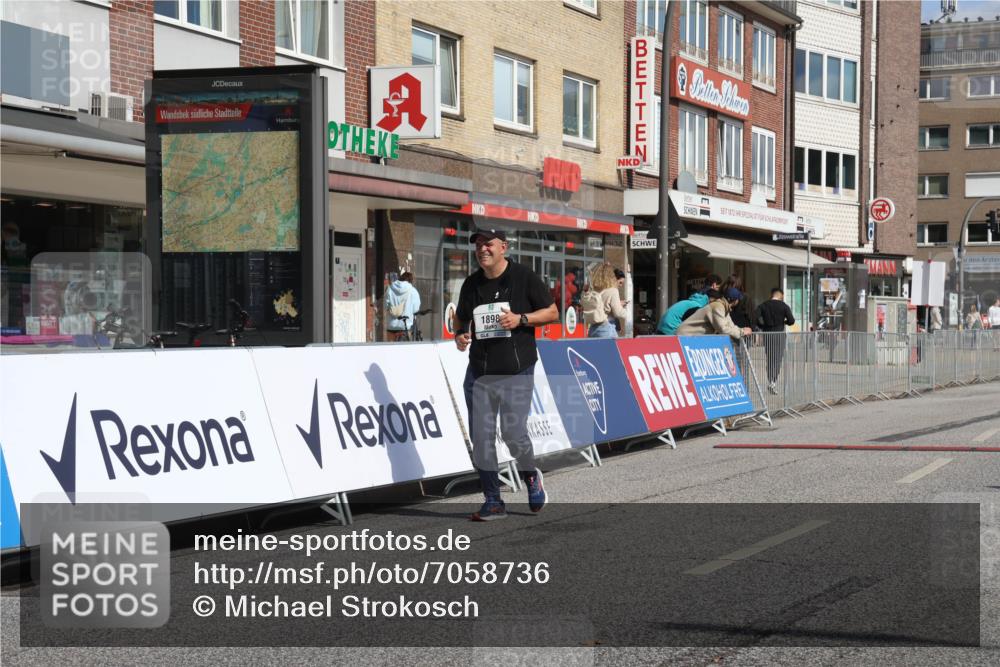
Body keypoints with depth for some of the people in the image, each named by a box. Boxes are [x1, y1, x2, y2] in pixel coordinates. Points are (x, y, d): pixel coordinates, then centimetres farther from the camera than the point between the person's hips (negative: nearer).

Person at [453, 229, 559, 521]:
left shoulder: (524, 277, -3)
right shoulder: (471, 284, 10)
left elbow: (552, 312, 1)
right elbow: (461, 317, 23)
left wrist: (521, 319, -14)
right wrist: (460, 335, 1)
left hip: (516, 373, -4)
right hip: (479, 373, 4)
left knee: (513, 433, -8)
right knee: (480, 437, 1)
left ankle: (531, 477, 23)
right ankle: (493, 501, 11)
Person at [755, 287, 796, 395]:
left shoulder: (763, 306, 3)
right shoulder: (783, 306, -3)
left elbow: (757, 320, -6)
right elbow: (791, 321, -5)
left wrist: (764, 327, 11)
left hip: (767, 334, 3)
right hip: (779, 334, -2)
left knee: (770, 358, 13)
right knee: (778, 358, 0)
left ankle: (770, 381, 11)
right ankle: (773, 382, -13)